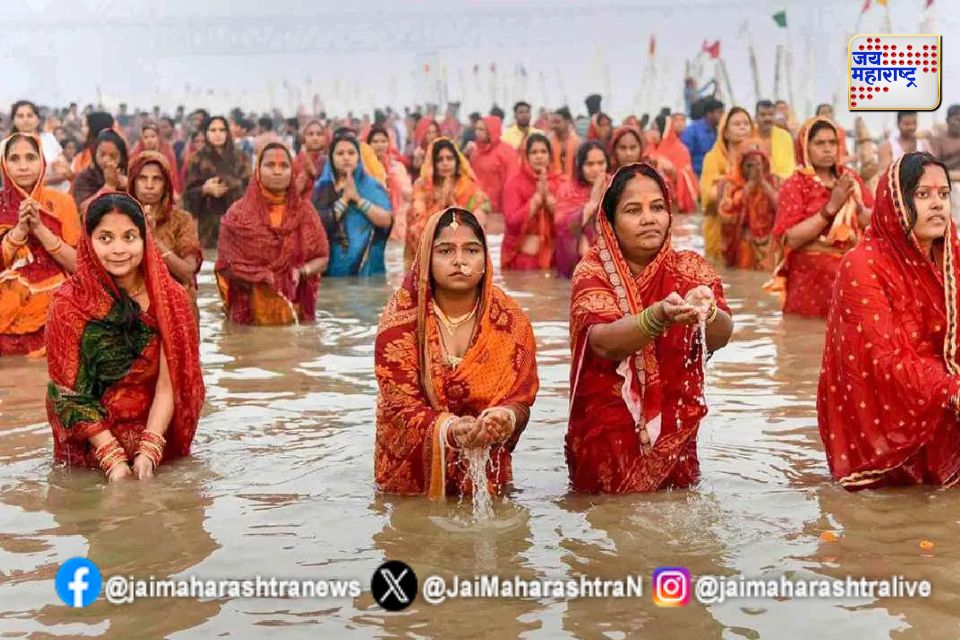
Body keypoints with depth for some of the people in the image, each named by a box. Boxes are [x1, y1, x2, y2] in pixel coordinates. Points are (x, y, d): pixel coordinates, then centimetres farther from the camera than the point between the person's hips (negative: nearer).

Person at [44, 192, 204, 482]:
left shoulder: (169, 297, -2)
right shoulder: (69, 304, -8)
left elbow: (168, 385, -6)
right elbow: (70, 394, -8)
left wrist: (148, 452, -18)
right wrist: (113, 459, -17)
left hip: (159, 437, 1)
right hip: (90, 450, -1)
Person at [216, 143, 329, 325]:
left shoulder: (304, 210, 4)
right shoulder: (238, 213, -1)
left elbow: (322, 259, 6)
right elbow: (226, 265, 0)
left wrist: (301, 272, -14)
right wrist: (261, 277, -14)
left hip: (294, 309, 1)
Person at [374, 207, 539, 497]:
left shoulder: (510, 322, -4)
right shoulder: (401, 320, -10)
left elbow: (520, 398, -8)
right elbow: (401, 404, -16)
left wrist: (505, 418, -33)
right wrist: (450, 430, -36)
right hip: (412, 470, -1)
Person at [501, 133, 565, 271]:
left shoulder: (559, 182, 6)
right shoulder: (514, 183, -3)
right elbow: (512, 222, -15)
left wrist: (548, 195, -15)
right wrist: (538, 196, -17)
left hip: (551, 256, 3)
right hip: (523, 256, -2)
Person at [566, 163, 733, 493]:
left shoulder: (690, 268, -1)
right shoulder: (593, 270, -8)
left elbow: (721, 336, -17)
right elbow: (603, 341, -26)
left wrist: (707, 313, -40)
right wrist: (660, 316, -44)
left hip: (674, 436, 2)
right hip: (605, 439, -2)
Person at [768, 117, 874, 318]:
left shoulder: (850, 178, 7)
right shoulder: (795, 186, -6)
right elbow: (790, 239, -17)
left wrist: (856, 205, -15)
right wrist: (831, 207, -20)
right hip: (812, 277, -4)